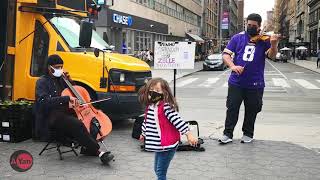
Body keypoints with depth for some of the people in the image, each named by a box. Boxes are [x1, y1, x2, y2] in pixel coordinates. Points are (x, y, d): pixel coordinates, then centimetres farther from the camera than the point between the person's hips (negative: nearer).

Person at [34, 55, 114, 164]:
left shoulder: (61, 79, 20)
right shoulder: (42, 82, -1)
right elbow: (45, 101, -19)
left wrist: (70, 80, 12)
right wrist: (67, 99, -28)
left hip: (66, 113, 7)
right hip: (52, 117, -7)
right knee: (78, 125, -33)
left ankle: (87, 148, -5)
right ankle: (99, 152, -30)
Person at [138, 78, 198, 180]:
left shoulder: (166, 106, -19)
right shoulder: (149, 106, 5)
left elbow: (177, 120, -22)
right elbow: (147, 122, 22)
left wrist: (188, 134, -26)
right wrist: (143, 134, 36)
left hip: (167, 145, -8)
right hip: (159, 145, 8)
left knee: (160, 172, -3)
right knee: (157, 169, 19)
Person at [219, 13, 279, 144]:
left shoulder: (264, 40, 0)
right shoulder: (238, 38, 3)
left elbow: (272, 56, -12)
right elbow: (226, 54, 0)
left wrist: (273, 45, -32)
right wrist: (232, 66, -19)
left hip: (255, 84, 0)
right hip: (236, 82, 1)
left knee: (251, 111, 11)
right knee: (232, 109, 5)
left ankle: (248, 134, 27)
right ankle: (227, 134, 15)